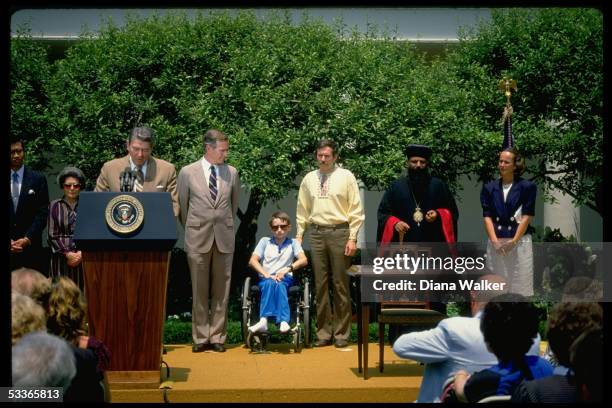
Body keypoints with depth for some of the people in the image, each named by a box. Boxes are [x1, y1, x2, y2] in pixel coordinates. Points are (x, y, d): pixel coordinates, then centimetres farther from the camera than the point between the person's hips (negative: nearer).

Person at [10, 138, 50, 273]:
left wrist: (27, 239, -9)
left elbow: (42, 213, 1)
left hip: (31, 245, 0)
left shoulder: (38, 179, 4)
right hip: (9, 247, 0)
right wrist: (9, 241, -7)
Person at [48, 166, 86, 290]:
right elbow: (52, 235, 3)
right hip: (61, 258, 0)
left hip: (83, 257, 0)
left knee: (82, 290, -6)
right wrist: (67, 254, -8)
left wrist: (81, 253, -9)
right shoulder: (55, 205, 7)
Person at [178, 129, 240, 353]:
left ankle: (217, 337, 9)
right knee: (199, 291, 3)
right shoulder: (188, 173, 0)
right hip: (198, 239, -2)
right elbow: (182, 206, 8)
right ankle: (200, 337, 9)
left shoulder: (232, 173, 6)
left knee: (221, 291, 3)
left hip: (224, 238, 2)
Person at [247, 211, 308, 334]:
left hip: (285, 278, 0)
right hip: (266, 278, 0)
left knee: (279, 285, -36)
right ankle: (263, 321, -52)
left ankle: (283, 322, -50)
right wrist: (267, 275, -13)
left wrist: (287, 269, -20)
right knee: (270, 283, -35)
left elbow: (304, 260, -3)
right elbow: (252, 261, 3)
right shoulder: (265, 241, 15)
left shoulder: (293, 243, 13)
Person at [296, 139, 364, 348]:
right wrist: (299, 235, 10)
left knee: (340, 284, 0)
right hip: (316, 233, 3)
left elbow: (356, 210, -1)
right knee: (320, 285, 6)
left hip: (339, 232, -3)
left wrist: (352, 238, -7)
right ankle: (323, 333, 13)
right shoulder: (309, 179, 11)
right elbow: (302, 210, 17)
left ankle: (341, 333, 7)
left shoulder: (346, 177, 1)